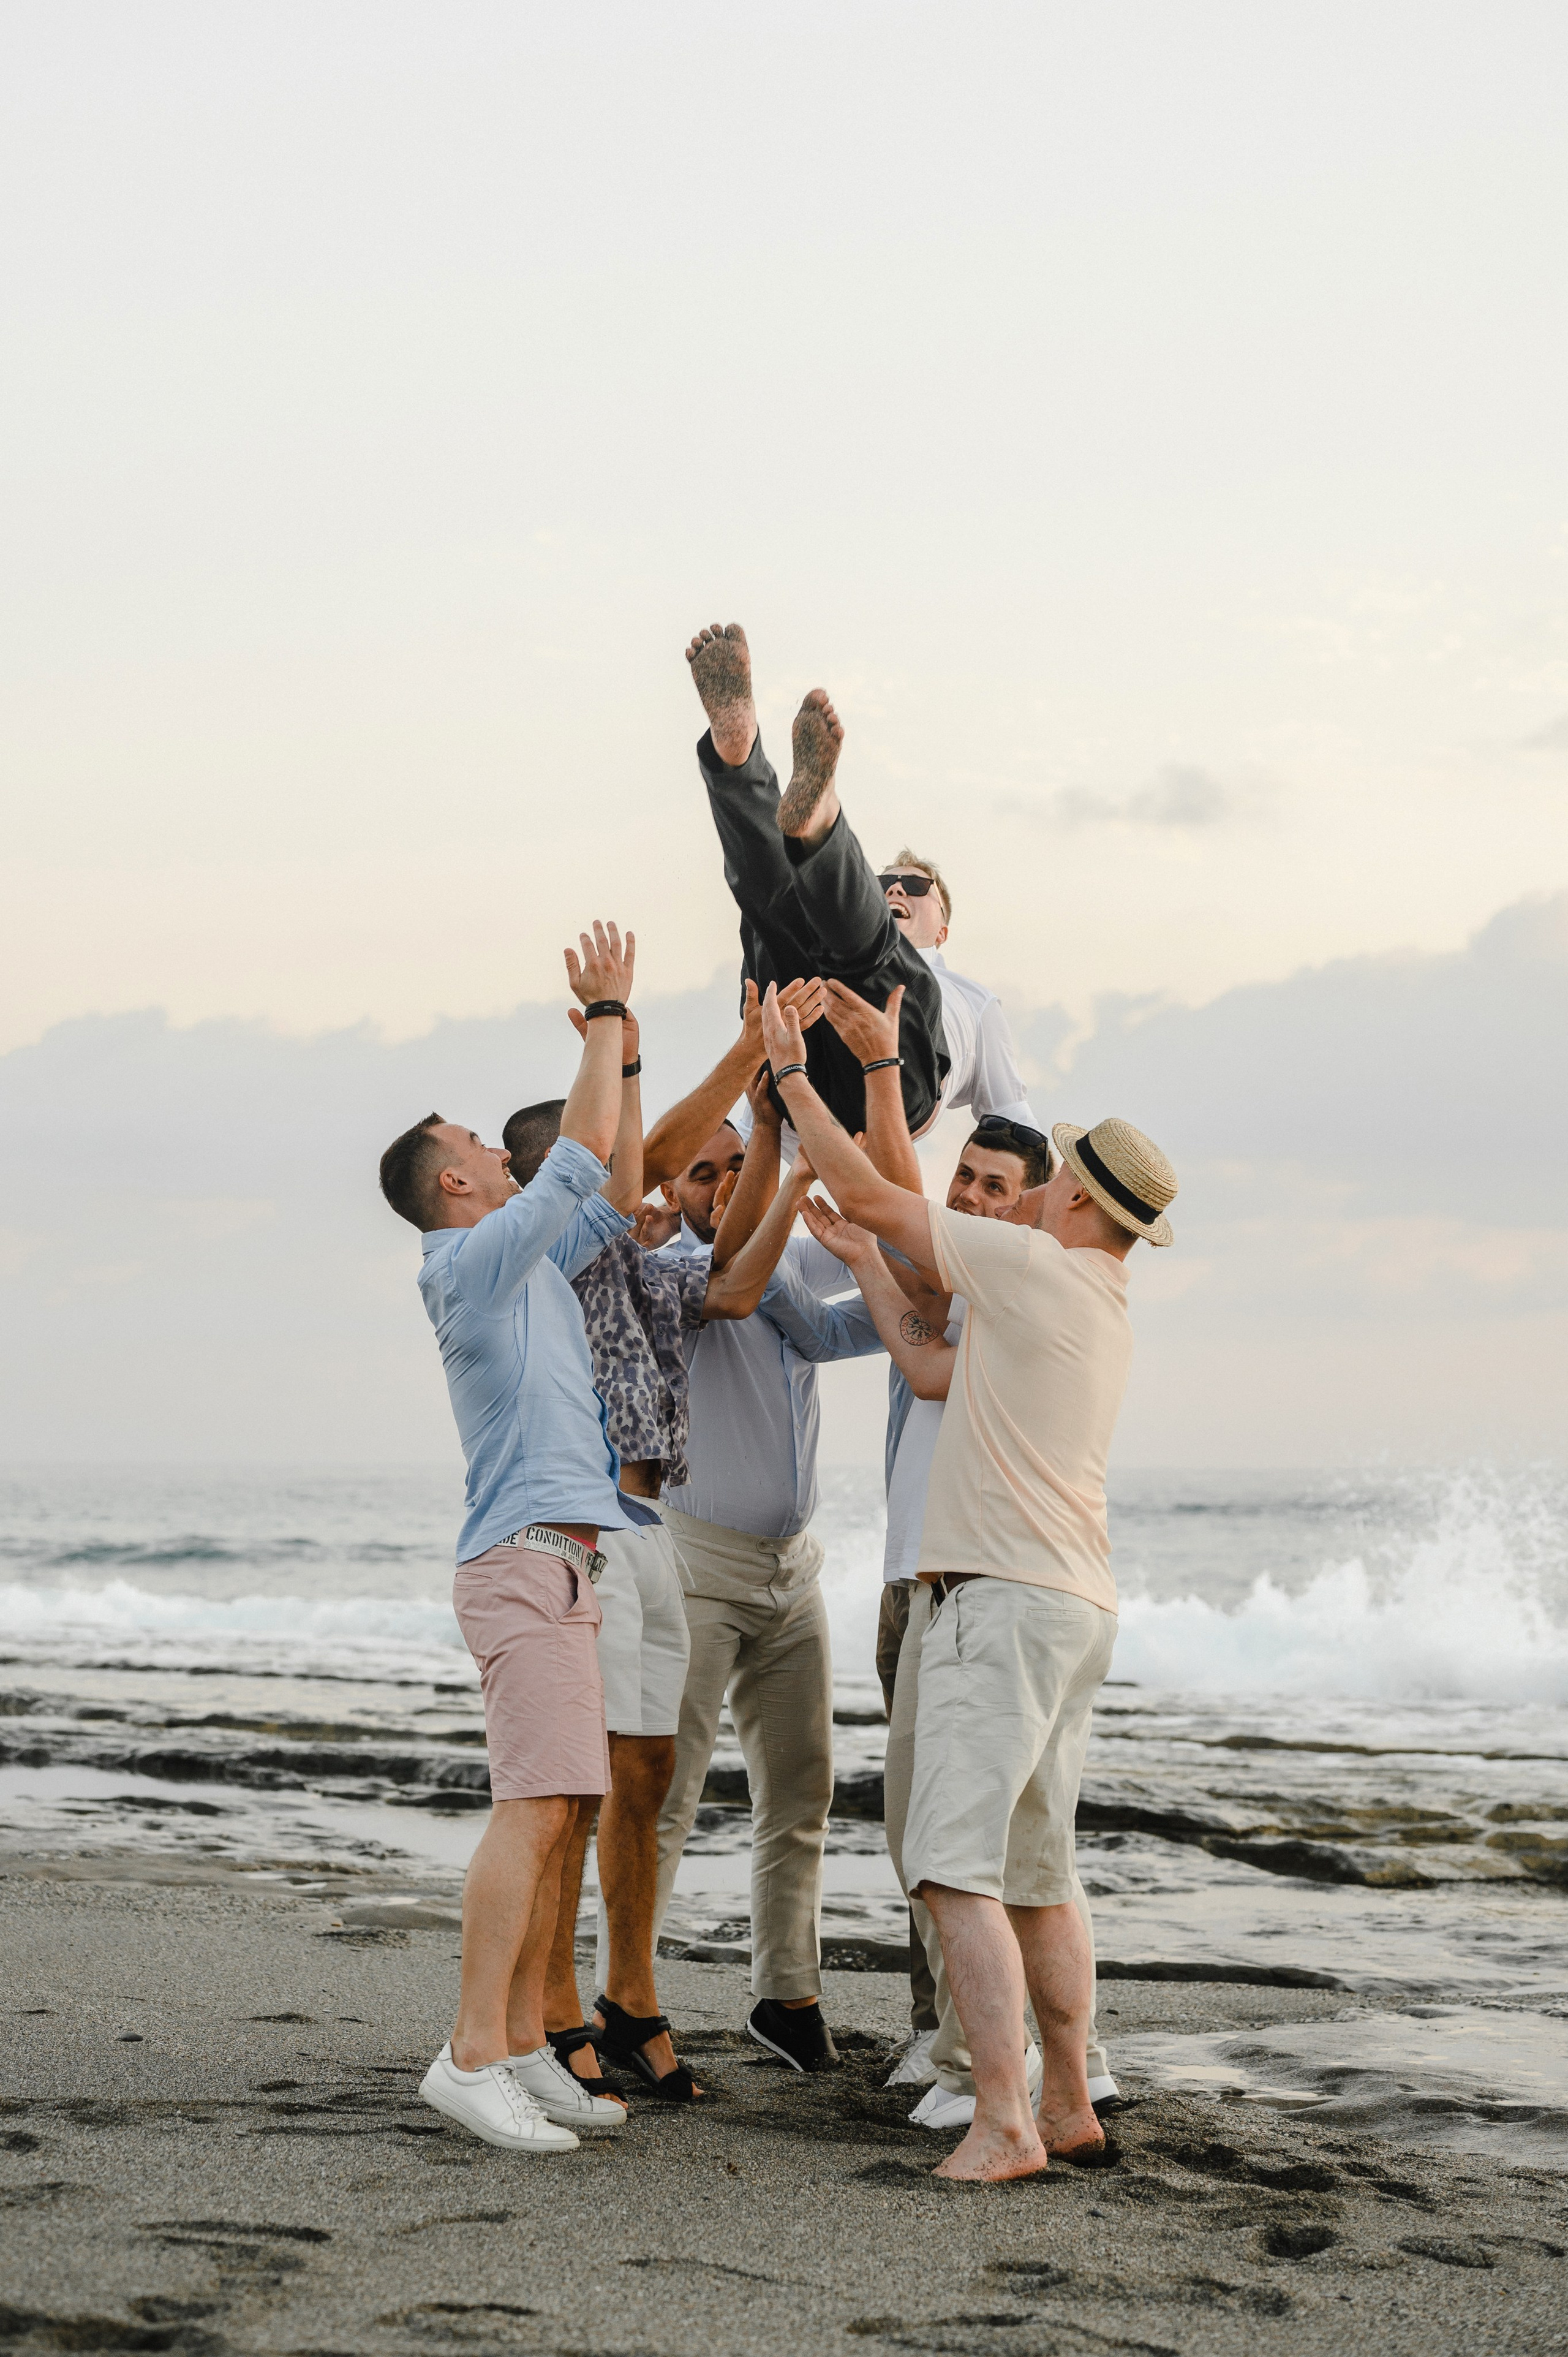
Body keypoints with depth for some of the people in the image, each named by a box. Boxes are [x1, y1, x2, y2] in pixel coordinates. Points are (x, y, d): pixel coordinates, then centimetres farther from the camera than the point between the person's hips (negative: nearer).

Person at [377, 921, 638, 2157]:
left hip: (557, 1566, 10)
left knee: (555, 1815, 6)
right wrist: (605, 1016, -2)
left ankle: (525, 2046, 7)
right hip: (526, 1559, -10)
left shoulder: (531, 1263, 20)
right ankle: (472, 2055, -19)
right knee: (536, 1808, -17)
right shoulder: (469, 1262, -7)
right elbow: (583, 1156, -10)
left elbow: (610, 1198, 28)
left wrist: (620, 1036, 25)